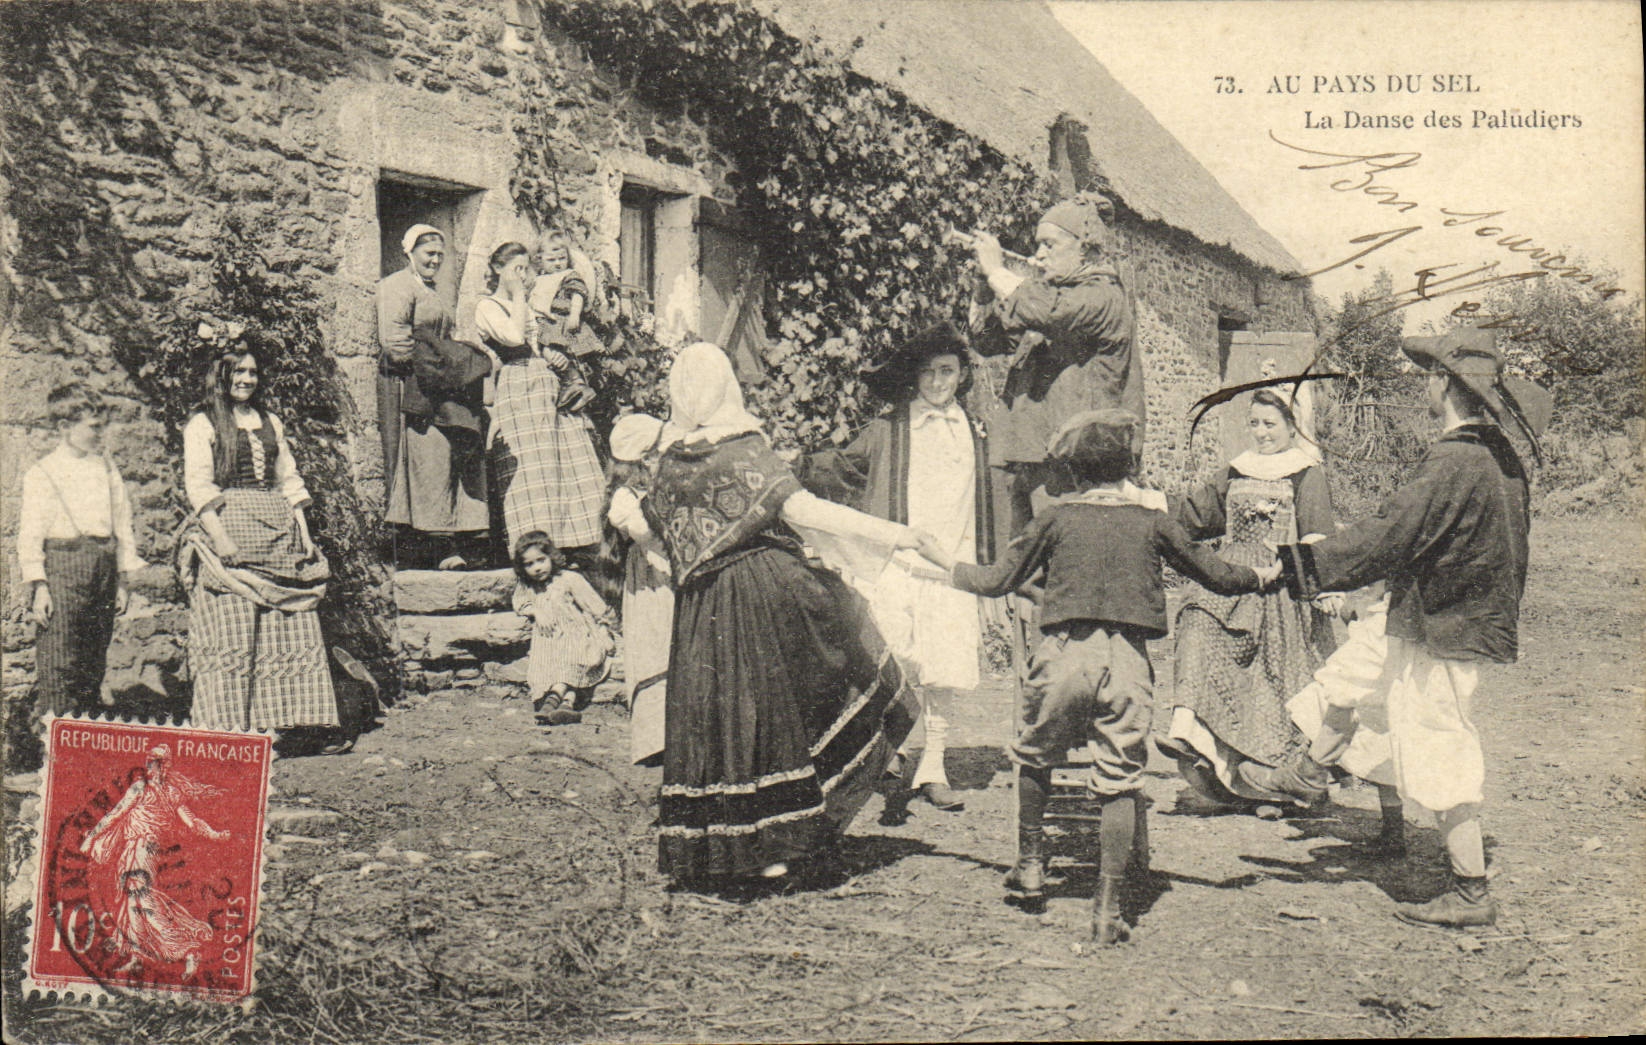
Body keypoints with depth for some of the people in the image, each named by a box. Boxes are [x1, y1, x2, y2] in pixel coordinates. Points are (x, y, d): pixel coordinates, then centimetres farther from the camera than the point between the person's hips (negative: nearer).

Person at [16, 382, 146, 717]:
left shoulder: (107, 469, 12)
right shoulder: (42, 473, -3)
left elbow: (122, 523, 14)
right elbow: (30, 534, -5)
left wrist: (122, 581, 11)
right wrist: (39, 587, -11)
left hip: (103, 569, 5)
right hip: (62, 567, -5)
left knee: (93, 662, 11)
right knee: (57, 664, -8)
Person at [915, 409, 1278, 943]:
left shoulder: (1057, 518, 6)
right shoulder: (1152, 522, 9)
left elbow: (998, 580, 9)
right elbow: (1217, 576, 15)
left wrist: (946, 563, 26)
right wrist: (1263, 576, 36)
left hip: (1064, 655, 0)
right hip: (1128, 660, 0)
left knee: (1035, 758, 22)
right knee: (1119, 782, 4)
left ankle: (1030, 865, 29)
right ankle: (1108, 905, 0)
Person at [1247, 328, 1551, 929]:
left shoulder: (1454, 463, -25)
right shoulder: (1499, 455, 4)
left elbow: (1385, 537, -27)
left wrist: (1298, 567, -22)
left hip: (1437, 633, -10)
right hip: (1477, 619, 10)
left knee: (1438, 762, 0)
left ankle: (1472, 895, 9)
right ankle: (1307, 775, 41)